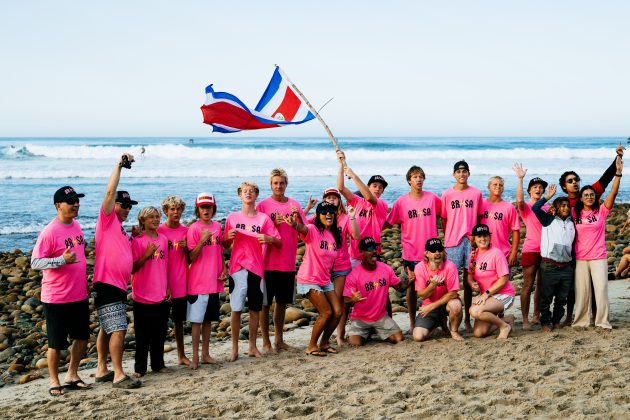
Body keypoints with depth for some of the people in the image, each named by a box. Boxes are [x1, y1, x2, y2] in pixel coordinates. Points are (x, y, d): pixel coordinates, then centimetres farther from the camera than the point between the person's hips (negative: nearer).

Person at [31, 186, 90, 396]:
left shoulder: (76, 226, 6)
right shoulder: (50, 232, -17)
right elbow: (35, 262, -17)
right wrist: (62, 260, -30)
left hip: (79, 296, 7)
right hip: (56, 298, -7)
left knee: (82, 337, 15)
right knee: (56, 343, 5)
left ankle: (72, 375, 30)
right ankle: (54, 381, 21)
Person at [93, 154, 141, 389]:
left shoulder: (122, 230, 21)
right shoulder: (107, 220, -3)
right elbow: (110, 192, -16)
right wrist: (119, 166, -16)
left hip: (119, 286, 9)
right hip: (106, 284, -9)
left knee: (107, 330, 13)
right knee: (118, 330, -12)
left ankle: (102, 370, 21)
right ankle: (118, 375, -8)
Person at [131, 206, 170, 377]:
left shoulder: (163, 239, 9)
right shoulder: (137, 241, -6)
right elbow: (132, 269, -8)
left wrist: (168, 288, 11)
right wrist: (146, 254, -21)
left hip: (162, 296, 5)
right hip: (143, 296, -5)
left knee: (160, 333, 11)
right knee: (143, 335, 2)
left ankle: (158, 364, 23)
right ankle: (140, 368, 10)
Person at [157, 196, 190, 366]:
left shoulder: (186, 231, 5)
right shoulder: (159, 231, -6)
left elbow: (189, 259, 8)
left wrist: (185, 248, -10)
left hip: (181, 284, 4)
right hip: (164, 284, -4)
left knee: (179, 319, 14)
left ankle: (181, 355, 24)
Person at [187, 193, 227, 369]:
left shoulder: (217, 226, 8)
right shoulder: (193, 229, -9)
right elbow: (192, 257, -12)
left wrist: (224, 269, 6)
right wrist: (202, 240, -26)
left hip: (214, 281, 5)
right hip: (198, 281, -5)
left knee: (208, 318, 13)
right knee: (197, 320, -1)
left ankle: (206, 354, 21)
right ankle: (195, 357, 5)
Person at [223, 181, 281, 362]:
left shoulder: (264, 218, 4)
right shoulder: (232, 217, 5)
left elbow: (278, 242, 2)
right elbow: (225, 245, 12)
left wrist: (269, 239, -19)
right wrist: (228, 237, -10)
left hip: (256, 268, 1)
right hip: (237, 268, -1)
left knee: (255, 309, 6)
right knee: (236, 309, -1)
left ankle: (252, 347, 18)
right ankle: (234, 348, 8)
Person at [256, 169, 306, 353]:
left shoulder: (294, 205, 6)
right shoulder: (263, 205, -3)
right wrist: (275, 223, -18)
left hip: (288, 262, 4)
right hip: (268, 262, -3)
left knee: (282, 302, 13)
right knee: (265, 303, 2)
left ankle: (279, 339, 25)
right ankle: (266, 342, 12)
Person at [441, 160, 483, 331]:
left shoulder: (476, 193, 6)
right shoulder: (447, 194, 5)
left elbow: (479, 217, 9)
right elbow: (444, 219, 8)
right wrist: (447, 238, 2)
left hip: (471, 240, 1)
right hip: (452, 241, -1)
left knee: (468, 280, 7)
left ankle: (467, 318, 14)